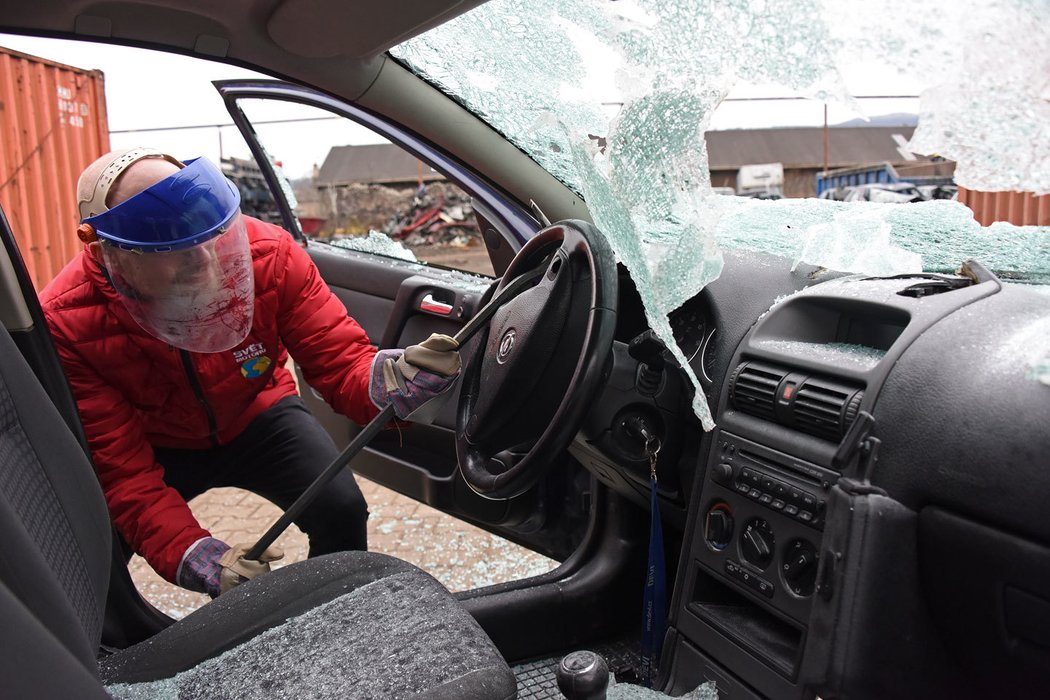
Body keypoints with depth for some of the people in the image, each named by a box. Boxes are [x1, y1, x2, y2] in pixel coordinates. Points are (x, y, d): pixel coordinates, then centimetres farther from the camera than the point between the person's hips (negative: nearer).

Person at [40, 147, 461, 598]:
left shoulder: (267, 255, -28)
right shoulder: (65, 326, -29)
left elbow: (341, 362, -25)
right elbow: (122, 473, -28)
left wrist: (392, 378, -51)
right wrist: (196, 560, -44)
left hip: (256, 417, 1)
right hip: (157, 447, 0)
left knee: (341, 510, -20)